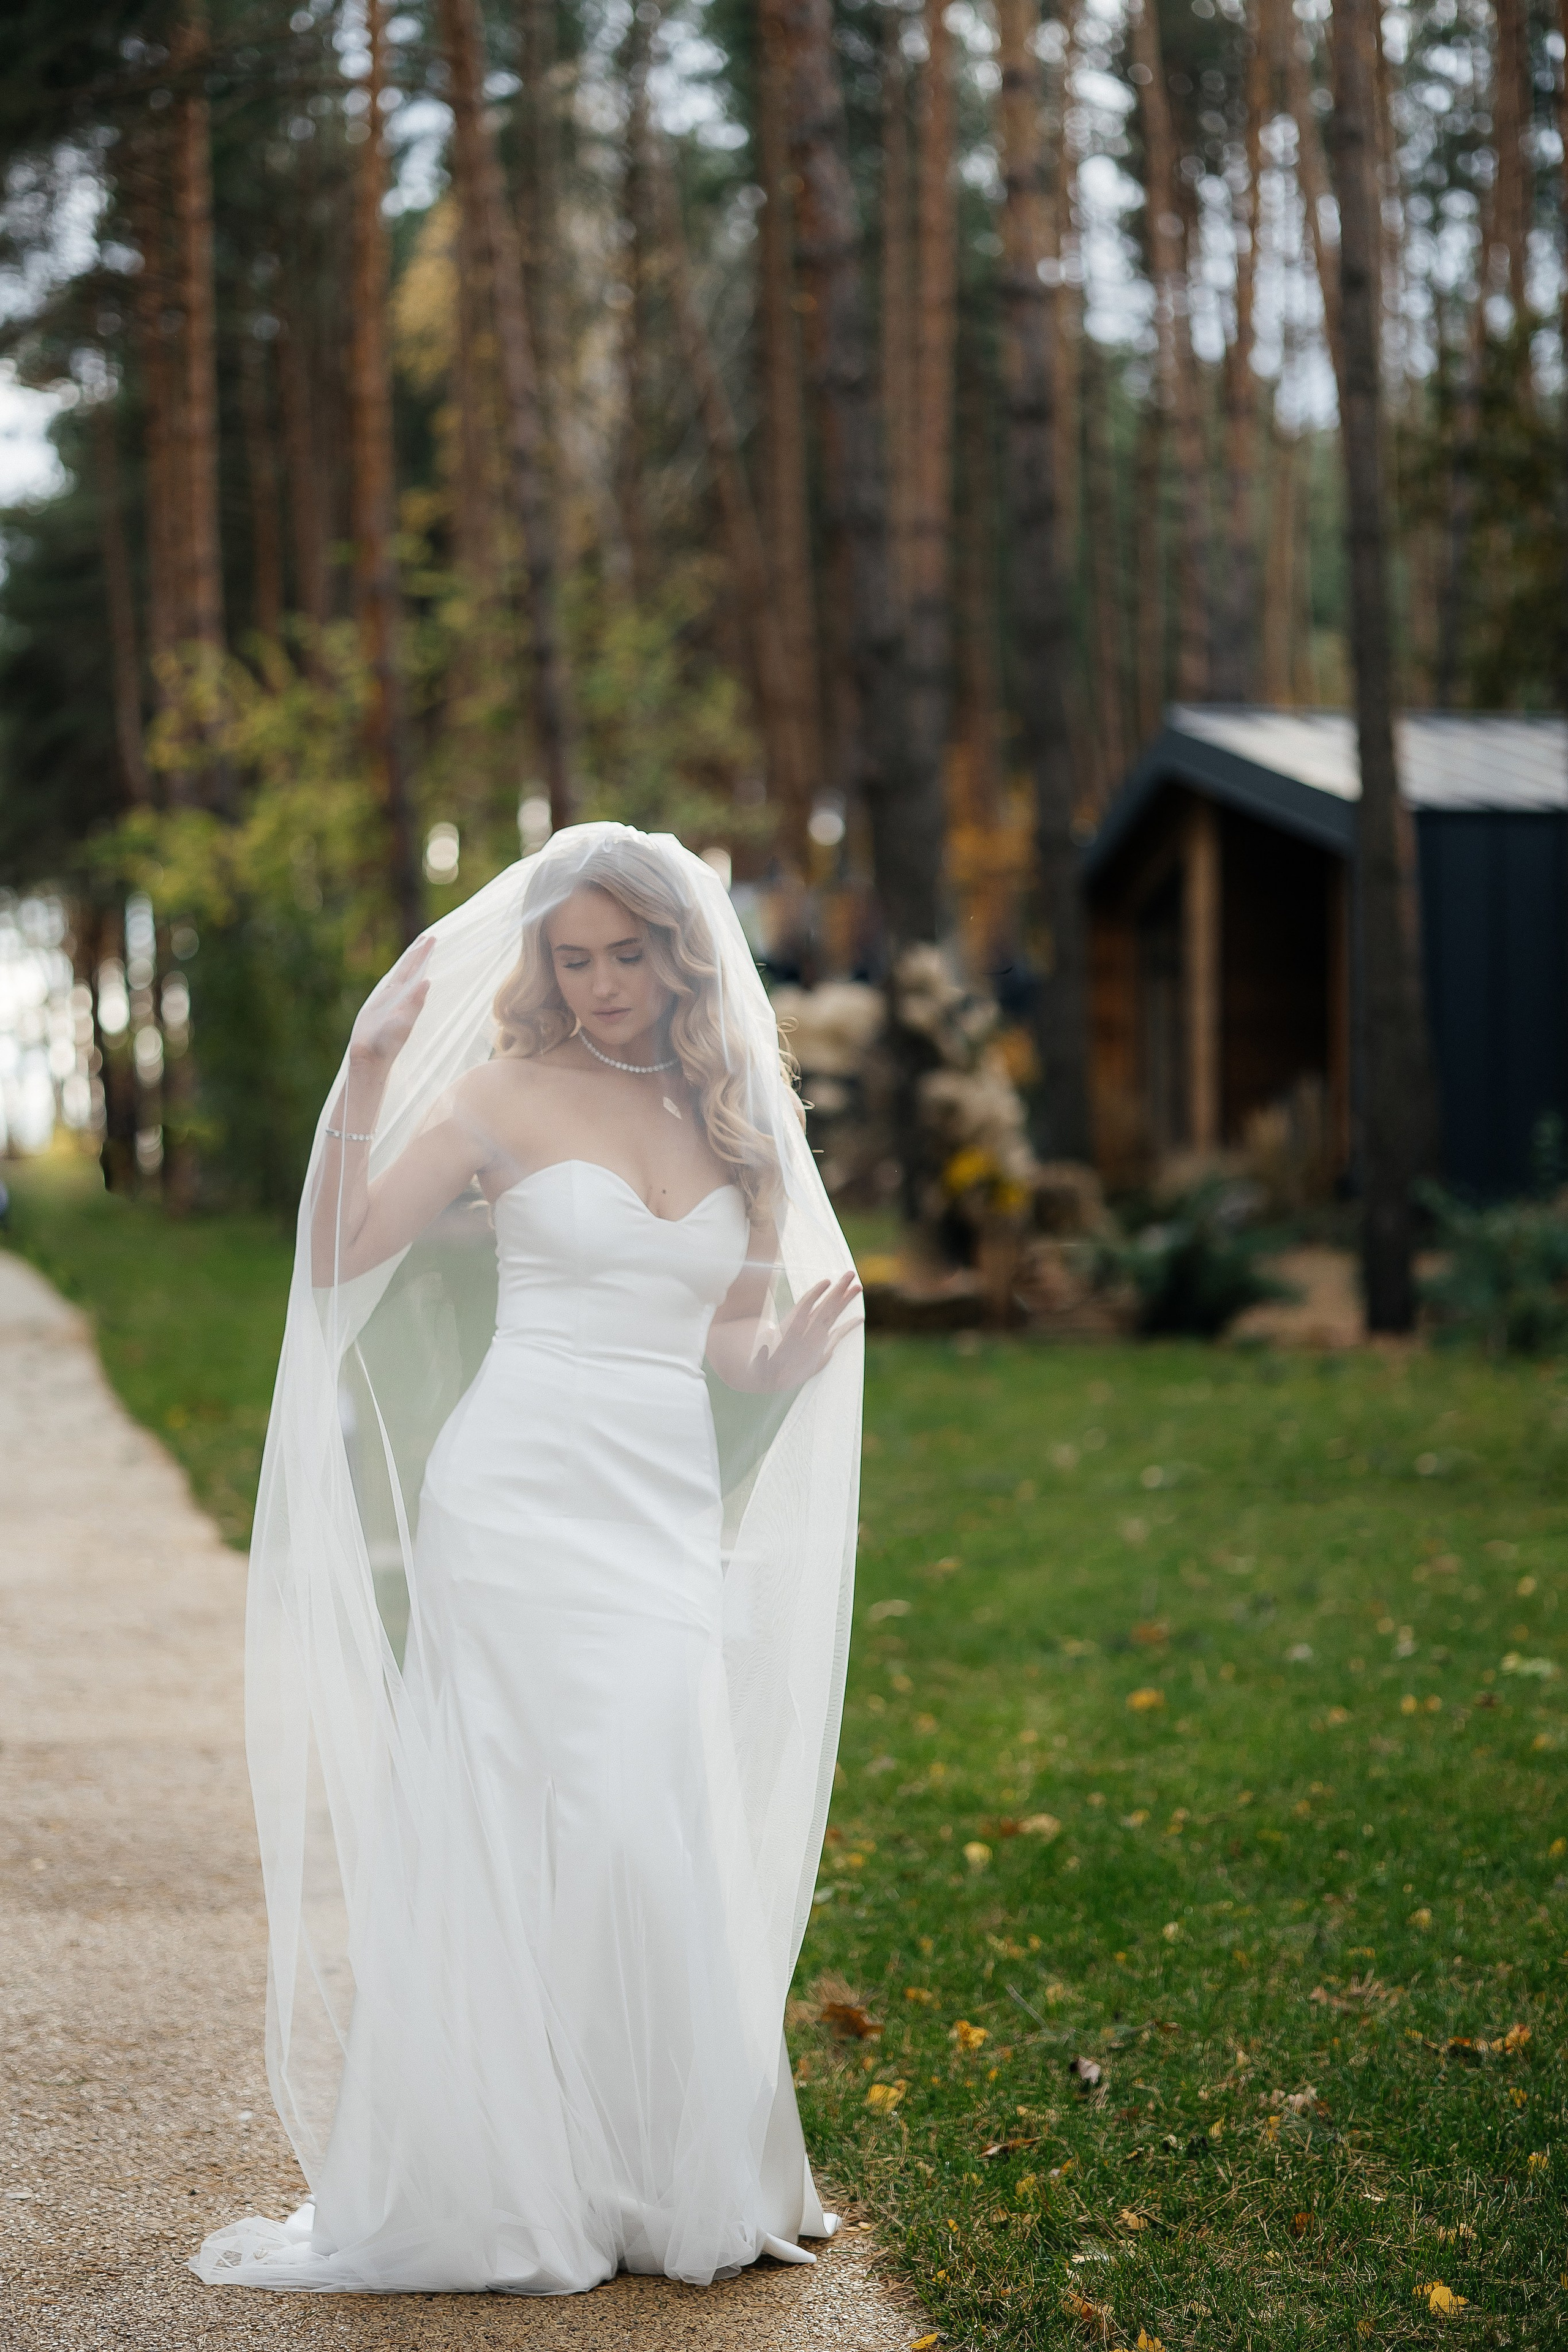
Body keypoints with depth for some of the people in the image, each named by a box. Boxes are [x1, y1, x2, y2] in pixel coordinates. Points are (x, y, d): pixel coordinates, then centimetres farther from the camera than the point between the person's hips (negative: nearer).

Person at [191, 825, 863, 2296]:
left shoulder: (742, 1118, 12)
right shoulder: (509, 1094, 1)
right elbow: (340, 1258, -6)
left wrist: (802, 1356, -3)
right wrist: (368, 1070, -14)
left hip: (673, 1515, 3)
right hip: (521, 1502, -3)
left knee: (658, 1838, -1)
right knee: (511, 1832, -5)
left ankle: (668, 2181, 12)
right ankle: (508, 2186, 5)